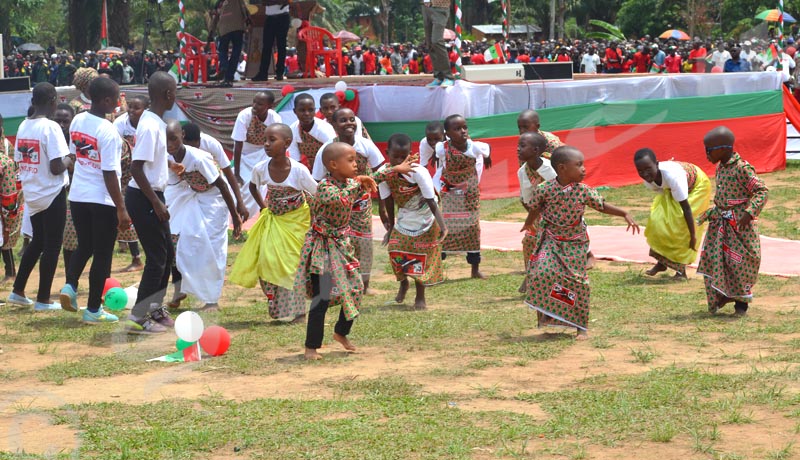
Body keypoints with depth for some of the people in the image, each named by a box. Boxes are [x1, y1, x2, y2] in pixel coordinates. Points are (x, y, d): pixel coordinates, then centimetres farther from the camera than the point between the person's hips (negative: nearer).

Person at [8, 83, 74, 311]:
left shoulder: (23, 126, 4)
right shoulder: (51, 127, -18)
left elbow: (19, 160, 10)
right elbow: (56, 168, -22)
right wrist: (69, 160, -3)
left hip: (31, 193, 7)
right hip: (52, 193, -7)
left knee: (37, 242, 21)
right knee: (52, 246, 3)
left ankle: (18, 292, 24)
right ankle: (43, 300, 8)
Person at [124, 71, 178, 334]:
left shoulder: (154, 121, 9)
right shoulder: (151, 126, -21)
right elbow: (136, 168, -25)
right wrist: (156, 203, -21)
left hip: (152, 196, 10)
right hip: (143, 197, -10)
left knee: (166, 254, 17)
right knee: (157, 258, -5)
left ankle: (155, 309, 27)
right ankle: (137, 319, 1)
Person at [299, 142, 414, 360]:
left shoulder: (350, 183, 5)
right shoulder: (324, 186, -20)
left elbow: (373, 178, 24)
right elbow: (339, 199, -42)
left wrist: (396, 169, 31)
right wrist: (358, 183, -34)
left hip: (341, 245, 8)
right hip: (323, 248, -8)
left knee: (354, 291, 10)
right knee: (322, 299, -9)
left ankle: (341, 333, 33)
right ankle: (311, 347, -1)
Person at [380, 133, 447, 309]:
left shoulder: (418, 172, -28)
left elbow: (431, 202, -28)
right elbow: (388, 202, -5)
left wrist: (442, 226, -35)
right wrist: (390, 227, 0)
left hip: (425, 220, -4)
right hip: (404, 220, 4)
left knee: (421, 258, -2)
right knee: (396, 252, -2)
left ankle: (420, 297, 13)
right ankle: (403, 283, 28)